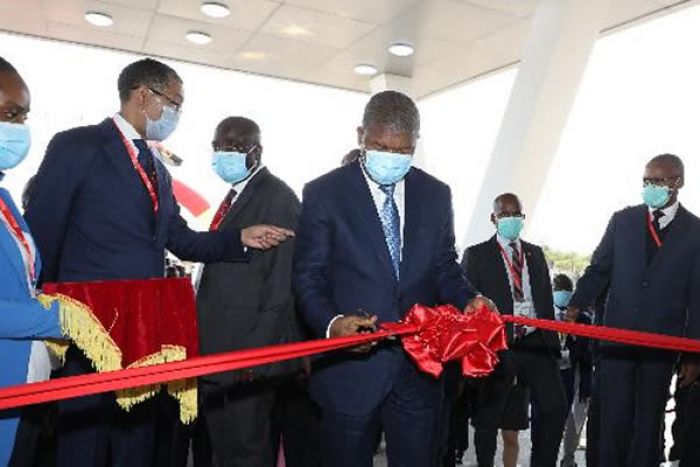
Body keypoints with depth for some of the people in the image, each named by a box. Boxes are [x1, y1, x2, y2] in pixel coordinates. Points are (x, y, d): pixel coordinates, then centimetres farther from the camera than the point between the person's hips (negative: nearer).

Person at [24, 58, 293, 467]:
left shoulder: (157, 170, 17)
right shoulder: (77, 145, -6)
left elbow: (183, 241, 13)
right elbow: (41, 236, -9)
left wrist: (241, 238, -1)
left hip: (143, 337, 7)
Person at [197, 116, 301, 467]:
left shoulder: (277, 197, -13)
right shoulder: (234, 197, 15)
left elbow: (281, 284, -19)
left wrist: (258, 352, -21)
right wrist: (204, 339, 12)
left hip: (250, 349, -9)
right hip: (218, 348, 9)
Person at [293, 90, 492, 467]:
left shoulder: (436, 194, 6)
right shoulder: (324, 193, -5)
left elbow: (444, 268, 11)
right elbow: (309, 278, -5)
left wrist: (468, 300, -10)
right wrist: (332, 323, -23)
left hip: (419, 365, 3)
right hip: (350, 369, -2)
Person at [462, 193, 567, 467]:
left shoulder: (536, 253, 16)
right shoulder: (476, 255, 2)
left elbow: (547, 298, 16)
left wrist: (552, 340, 8)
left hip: (535, 342, 4)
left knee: (555, 406, -6)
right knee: (488, 417, 6)